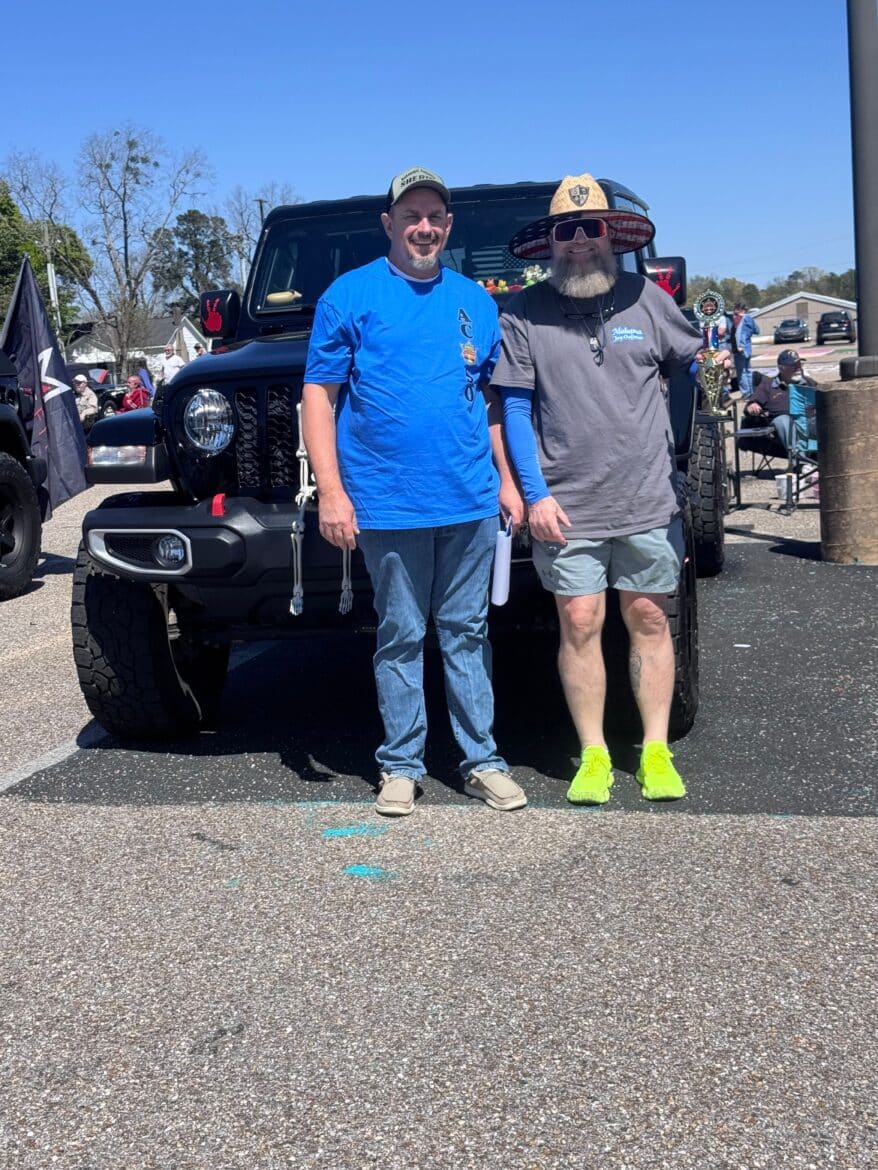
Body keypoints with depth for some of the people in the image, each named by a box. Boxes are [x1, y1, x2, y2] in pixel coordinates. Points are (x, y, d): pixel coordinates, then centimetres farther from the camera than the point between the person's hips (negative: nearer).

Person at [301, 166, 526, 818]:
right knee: (401, 637, 6)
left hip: (470, 501, 3)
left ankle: (482, 761, 19)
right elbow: (319, 395, -3)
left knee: (467, 632, 10)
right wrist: (331, 491, -10)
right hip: (387, 505, -3)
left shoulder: (475, 301, 12)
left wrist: (508, 479, 9)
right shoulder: (351, 295, 0)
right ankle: (401, 765, 19)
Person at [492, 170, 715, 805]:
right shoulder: (524, 313, 1)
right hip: (567, 507, -1)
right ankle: (594, 756, 14)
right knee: (579, 623, 2)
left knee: (648, 619, 7)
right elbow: (515, 410, -1)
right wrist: (535, 494, -6)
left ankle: (656, 751, 18)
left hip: (649, 500, 1)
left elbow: (696, 361, 19)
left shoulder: (646, 299, 5)